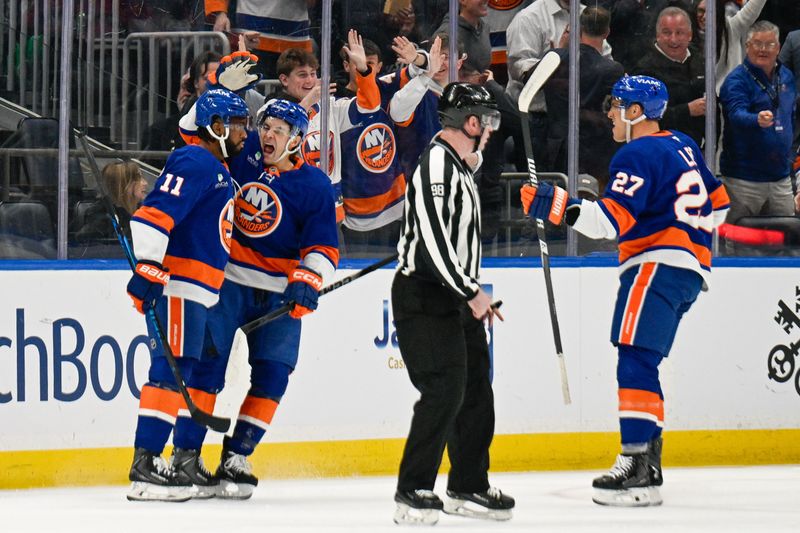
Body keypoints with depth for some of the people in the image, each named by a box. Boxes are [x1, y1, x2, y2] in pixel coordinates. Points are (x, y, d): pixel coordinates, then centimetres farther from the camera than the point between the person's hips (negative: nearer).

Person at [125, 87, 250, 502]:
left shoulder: (218, 169, 23)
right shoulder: (196, 163, -10)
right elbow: (155, 212, -21)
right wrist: (147, 266, -29)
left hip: (194, 291, 11)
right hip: (175, 284, -11)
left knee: (179, 372, 12)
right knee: (170, 371, -15)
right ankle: (144, 468, -20)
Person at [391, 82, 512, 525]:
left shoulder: (459, 167, 17)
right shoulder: (436, 165, -17)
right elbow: (432, 239, -25)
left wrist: (474, 294, 25)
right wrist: (471, 293, -22)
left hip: (457, 298, 10)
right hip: (424, 297, -10)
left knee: (475, 390, 12)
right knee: (445, 390, -17)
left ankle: (468, 487, 23)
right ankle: (413, 492, -15)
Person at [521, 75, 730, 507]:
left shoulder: (637, 155, -9)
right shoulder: (683, 147, 20)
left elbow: (614, 219, -20)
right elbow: (716, 201, 27)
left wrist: (557, 206, -22)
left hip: (657, 264, -10)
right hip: (692, 269, 10)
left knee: (635, 361, -16)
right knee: (641, 365, 13)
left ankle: (636, 469, -26)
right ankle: (648, 463, 12)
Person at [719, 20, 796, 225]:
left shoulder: (786, 77, 11)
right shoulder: (737, 81, -11)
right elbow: (737, 114, -29)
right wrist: (758, 121, -50)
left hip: (781, 176, 6)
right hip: (744, 179, -6)